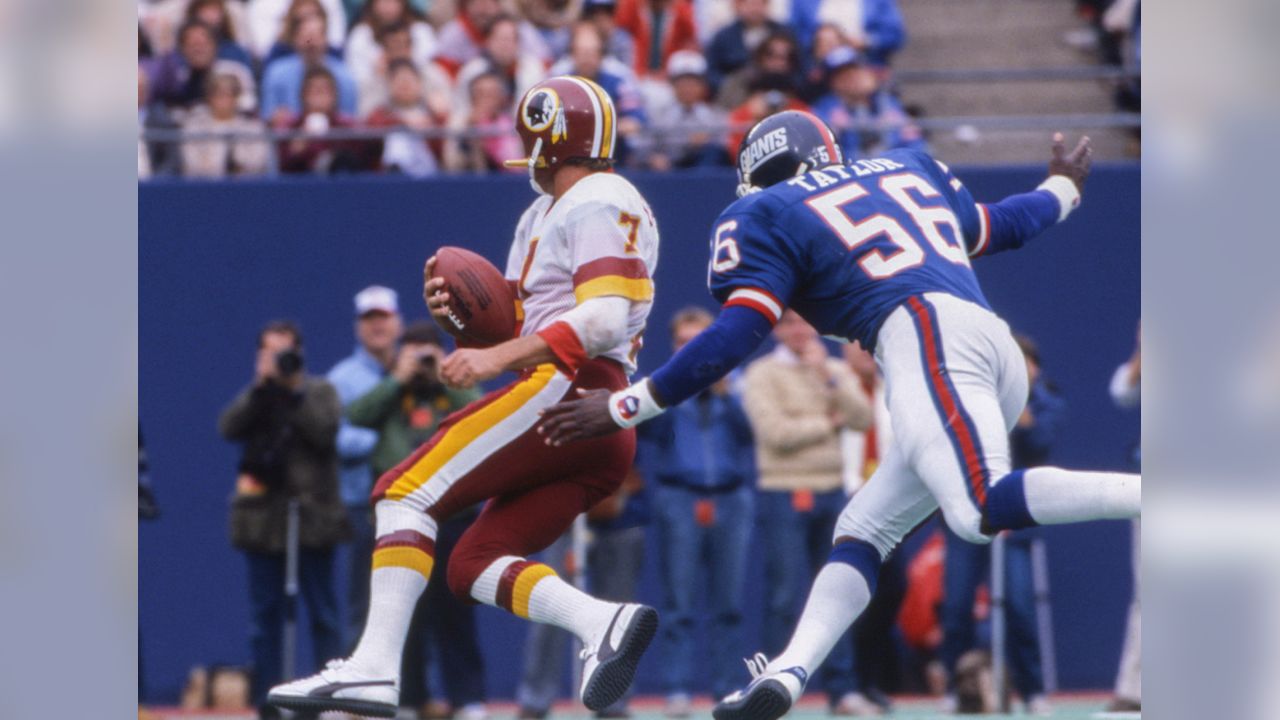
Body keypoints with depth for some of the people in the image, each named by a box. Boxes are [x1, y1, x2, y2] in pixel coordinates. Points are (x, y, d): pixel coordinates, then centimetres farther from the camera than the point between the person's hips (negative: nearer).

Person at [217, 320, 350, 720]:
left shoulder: (319, 391, 7)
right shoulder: (253, 397, 14)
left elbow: (325, 431, -11)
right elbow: (229, 427, -5)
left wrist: (294, 392, -13)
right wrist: (261, 387, -13)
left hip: (311, 514, -2)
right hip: (263, 517, 2)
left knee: (323, 612, -2)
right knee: (265, 613, 3)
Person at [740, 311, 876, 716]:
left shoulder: (836, 371, 11)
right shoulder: (763, 375, -2)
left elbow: (861, 419, -2)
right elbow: (776, 431, -14)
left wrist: (828, 377, -12)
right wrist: (829, 424, -3)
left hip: (831, 492, 4)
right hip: (784, 496, -4)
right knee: (785, 598, -6)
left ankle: (841, 689, 8)